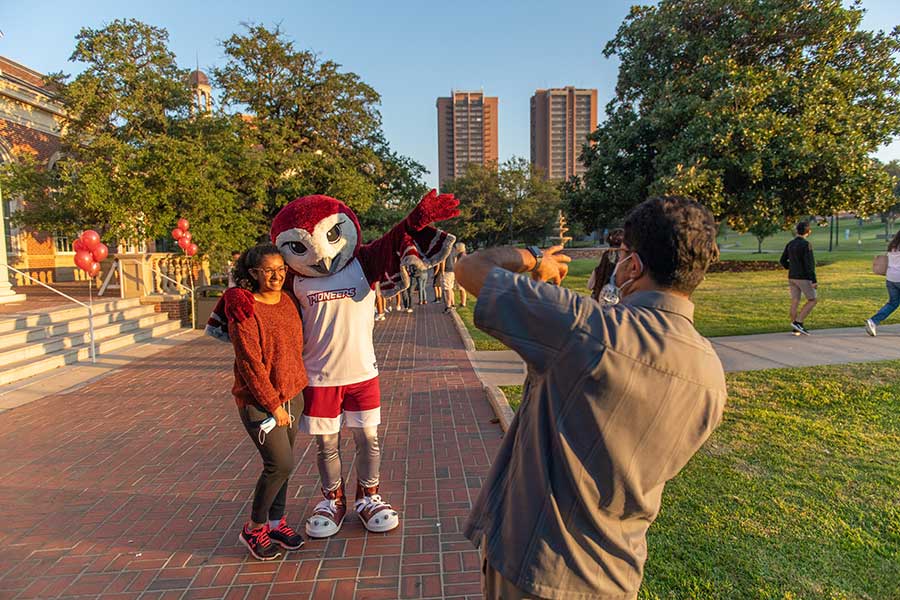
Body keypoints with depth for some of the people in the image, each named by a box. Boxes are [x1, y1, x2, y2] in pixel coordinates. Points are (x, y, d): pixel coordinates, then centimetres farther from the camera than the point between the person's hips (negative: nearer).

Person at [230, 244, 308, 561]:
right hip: (258, 401, -7)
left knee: (280, 463, 14)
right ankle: (254, 528, 12)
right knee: (281, 464, -9)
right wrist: (273, 404, -16)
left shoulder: (287, 300, 6)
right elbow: (250, 364, -18)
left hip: (290, 395, 7)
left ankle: (276, 522, 31)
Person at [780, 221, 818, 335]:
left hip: (792, 277, 7)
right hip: (804, 278, -7)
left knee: (795, 302, 6)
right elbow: (809, 264, -21)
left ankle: (797, 329, 7)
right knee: (812, 300, 5)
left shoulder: (790, 244, 6)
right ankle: (798, 322, -5)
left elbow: (783, 261, 12)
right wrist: (814, 281, -20)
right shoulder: (806, 244, -17)